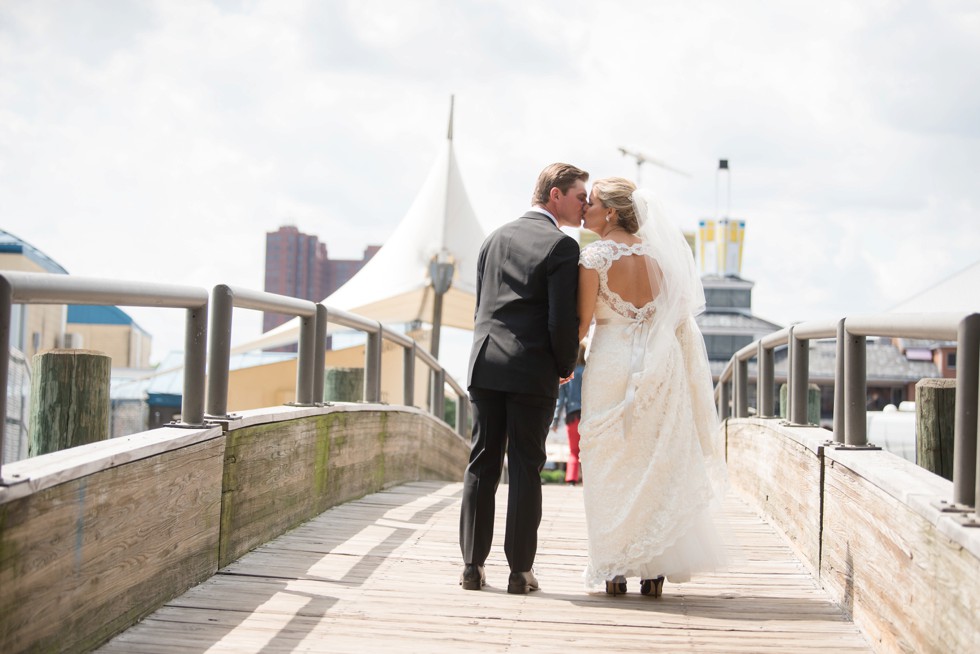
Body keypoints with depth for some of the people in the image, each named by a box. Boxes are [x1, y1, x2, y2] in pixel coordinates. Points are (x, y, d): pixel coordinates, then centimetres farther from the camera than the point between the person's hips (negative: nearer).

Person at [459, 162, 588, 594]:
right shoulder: (561, 246, -7)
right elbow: (563, 319, -12)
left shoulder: (496, 239, 14)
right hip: (533, 372, -5)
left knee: (482, 465, 7)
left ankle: (473, 566, 8)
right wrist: (567, 365, 4)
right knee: (525, 470, 1)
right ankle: (520, 571, 4)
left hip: (485, 365, 5)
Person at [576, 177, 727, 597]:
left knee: (611, 465, 4)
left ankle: (614, 569, 5)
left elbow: (582, 323, -8)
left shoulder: (594, 257, -9)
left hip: (612, 359, -4)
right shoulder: (656, 251, 7)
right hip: (661, 361, 5)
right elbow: (678, 316, 10)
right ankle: (655, 569, 10)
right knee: (659, 462, 8)